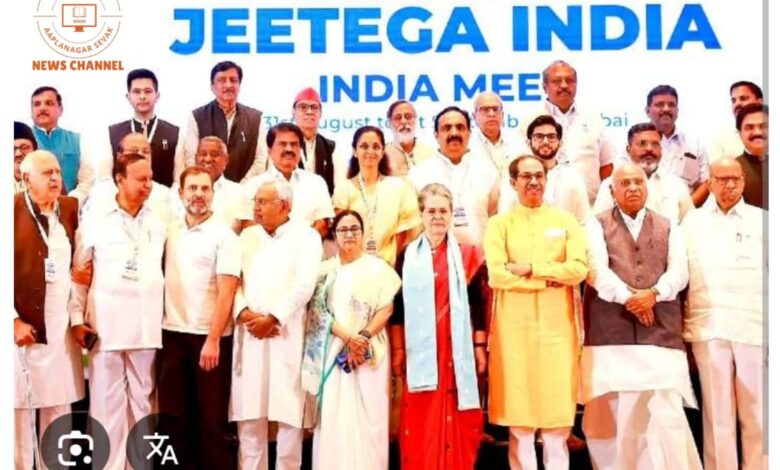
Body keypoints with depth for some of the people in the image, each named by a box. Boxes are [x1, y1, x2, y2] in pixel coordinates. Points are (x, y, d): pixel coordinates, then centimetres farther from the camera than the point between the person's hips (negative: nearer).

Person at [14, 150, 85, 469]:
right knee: (19, 410, 1)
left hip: (60, 329, 5)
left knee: (58, 409, 10)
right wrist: (13, 320, -13)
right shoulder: (13, 210, -6)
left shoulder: (71, 208, 9)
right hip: (22, 327, -4)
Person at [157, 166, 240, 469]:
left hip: (208, 337, -4)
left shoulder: (223, 235, -6)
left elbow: (226, 292, -11)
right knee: (173, 415, 9)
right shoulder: (169, 232, 9)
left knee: (211, 418, 3)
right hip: (172, 334, 5)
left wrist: (212, 340, -17)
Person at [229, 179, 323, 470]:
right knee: (248, 408, 4)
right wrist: (244, 313, -9)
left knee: (289, 408, -2)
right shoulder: (247, 236, 16)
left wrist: (271, 318, -12)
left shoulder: (306, 237, 2)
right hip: (249, 333, 4)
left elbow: (304, 286, -9)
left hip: (287, 335, -4)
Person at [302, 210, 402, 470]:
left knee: (368, 415, -2)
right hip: (333, 352, 1)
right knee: (334, 416, 0)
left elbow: (387, 309, -1)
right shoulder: (325, 270, 8)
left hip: (370, 353, -1)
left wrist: (363, 337, -15)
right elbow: (318, 310, -1)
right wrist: (348, 337, -14)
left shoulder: (378, 268, 5)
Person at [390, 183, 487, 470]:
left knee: (457, 423, 2)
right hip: (420, 351, 1)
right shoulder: (407, 256, 8)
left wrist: (480, 346, -1)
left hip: (457, 351, 0)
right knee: (420, 423, 1)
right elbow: (398, 307, 7)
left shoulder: (467, 255, 5)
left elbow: (478, 305, 4)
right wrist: (397, 350, 3)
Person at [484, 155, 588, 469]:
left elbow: (578, 269, -4)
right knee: (519, 412, 1)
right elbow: (496, 274, -8)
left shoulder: (565, 221, 10)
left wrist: (531, 269, -9)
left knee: (558, 408, 2)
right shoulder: (500, 223, 6)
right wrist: (550, 278, -9)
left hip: (557, 324, 1)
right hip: (514, 325, -1)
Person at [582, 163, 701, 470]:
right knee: (616, 410, -2)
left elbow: (679, 271, 5)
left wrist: (653, 293, -13)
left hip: (661, 330, 1)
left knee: (666, 411, -8)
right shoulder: (598, 225, 11)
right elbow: (597, 269, -3)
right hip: (612, 328, -1)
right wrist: (628, 298, -15)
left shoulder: (668, 227, 18)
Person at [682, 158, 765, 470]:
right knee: (717, 412, 5)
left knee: (757, 414, 2)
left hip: (756, 326, 0)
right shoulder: (692, 222, 11)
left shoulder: (762, 220, 10)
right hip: (708, 327, 0)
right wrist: (683, 323, 1)